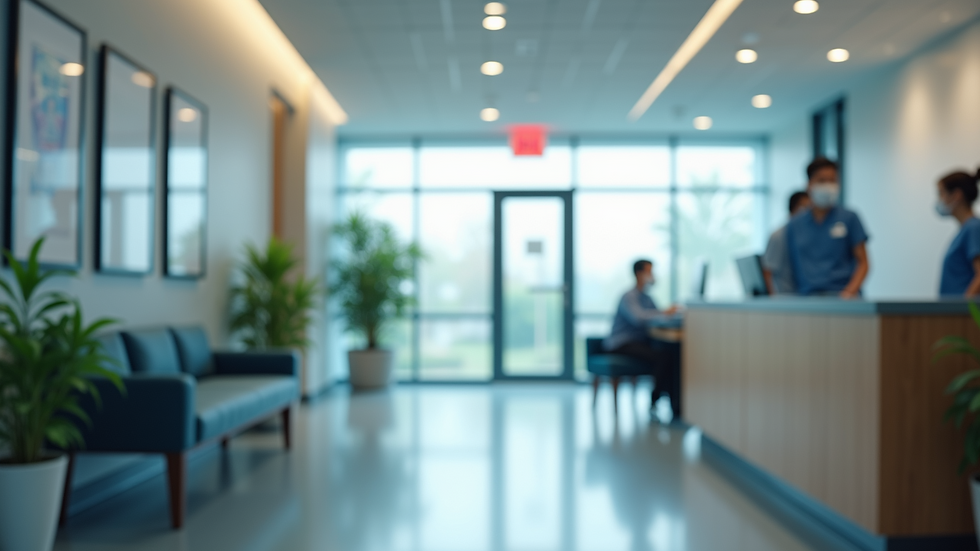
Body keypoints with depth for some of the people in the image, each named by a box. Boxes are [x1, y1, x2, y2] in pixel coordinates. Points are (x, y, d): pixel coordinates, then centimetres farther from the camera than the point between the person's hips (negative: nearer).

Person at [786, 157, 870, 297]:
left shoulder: (849, 218, 9)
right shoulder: (794, 226, 13)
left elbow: (863, 262, 7)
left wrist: (850, 291, -8)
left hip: (840, 296, 0)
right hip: (806, 298, 1)